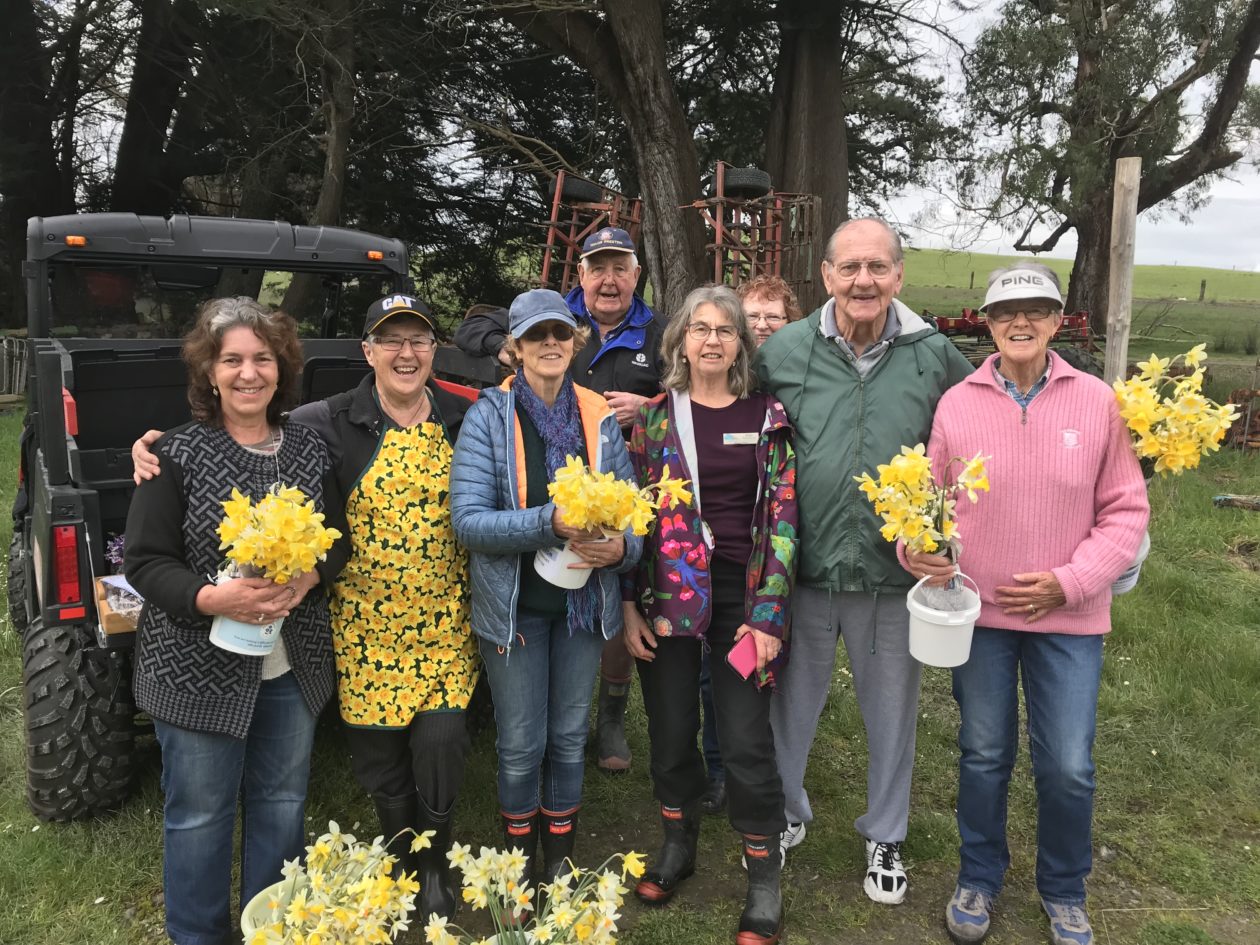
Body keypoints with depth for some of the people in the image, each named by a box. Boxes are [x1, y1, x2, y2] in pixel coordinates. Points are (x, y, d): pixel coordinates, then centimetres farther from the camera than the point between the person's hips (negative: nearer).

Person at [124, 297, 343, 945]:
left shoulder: (309, 450, 2)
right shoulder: (177, 455, -8)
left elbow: (337, 541, 7)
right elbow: (145, 562, -9)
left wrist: (306, 580, -14)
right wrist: (212, 599, -25)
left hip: (294, 667, 4)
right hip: (200, 668, -3)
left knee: (282, 802, 17)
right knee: (199, 813, 10)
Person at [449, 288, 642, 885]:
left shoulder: (600, 417, 2)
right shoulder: (488, 416, -8)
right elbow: (468, 521, -16)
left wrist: (622, 546, -19)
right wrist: (550, 522, -28)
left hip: (582, 601, 3)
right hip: (514, 605, -3)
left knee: (569, 738, 15)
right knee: (521, 746, 6)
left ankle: (561, 866, 34)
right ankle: (520, 871, 29)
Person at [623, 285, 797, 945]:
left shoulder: (767, 416, 2)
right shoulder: (654, 415, 3)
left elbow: (782, 518, -2)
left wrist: (769, 615, -9)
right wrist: (630, 605, 0)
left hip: (742, 597, -1)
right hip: (669, 595, 1)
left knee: (746, 740, 0)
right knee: (671, 730, 11)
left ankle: (764, 879, 19)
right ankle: (678, 844, 36)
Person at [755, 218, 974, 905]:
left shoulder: (935, 355, -4)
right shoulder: (783, 351, -4)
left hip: (895, 567, 0)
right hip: (805, 563, 0)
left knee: (890, 709, 16)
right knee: (791, 701, 16)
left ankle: (885, 835, 41)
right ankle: (785, 814, 43)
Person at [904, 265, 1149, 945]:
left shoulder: (1097, 402, -6)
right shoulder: (957, 403, -5)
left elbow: (1126, 509, -3)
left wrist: (1069, 581, -13)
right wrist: (915, 546, -19)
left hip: (1069, 613, 0)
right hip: (979, 609, 0)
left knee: (1068, 767, 6)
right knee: (983, 754, 14)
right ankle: (979, 878, 38)